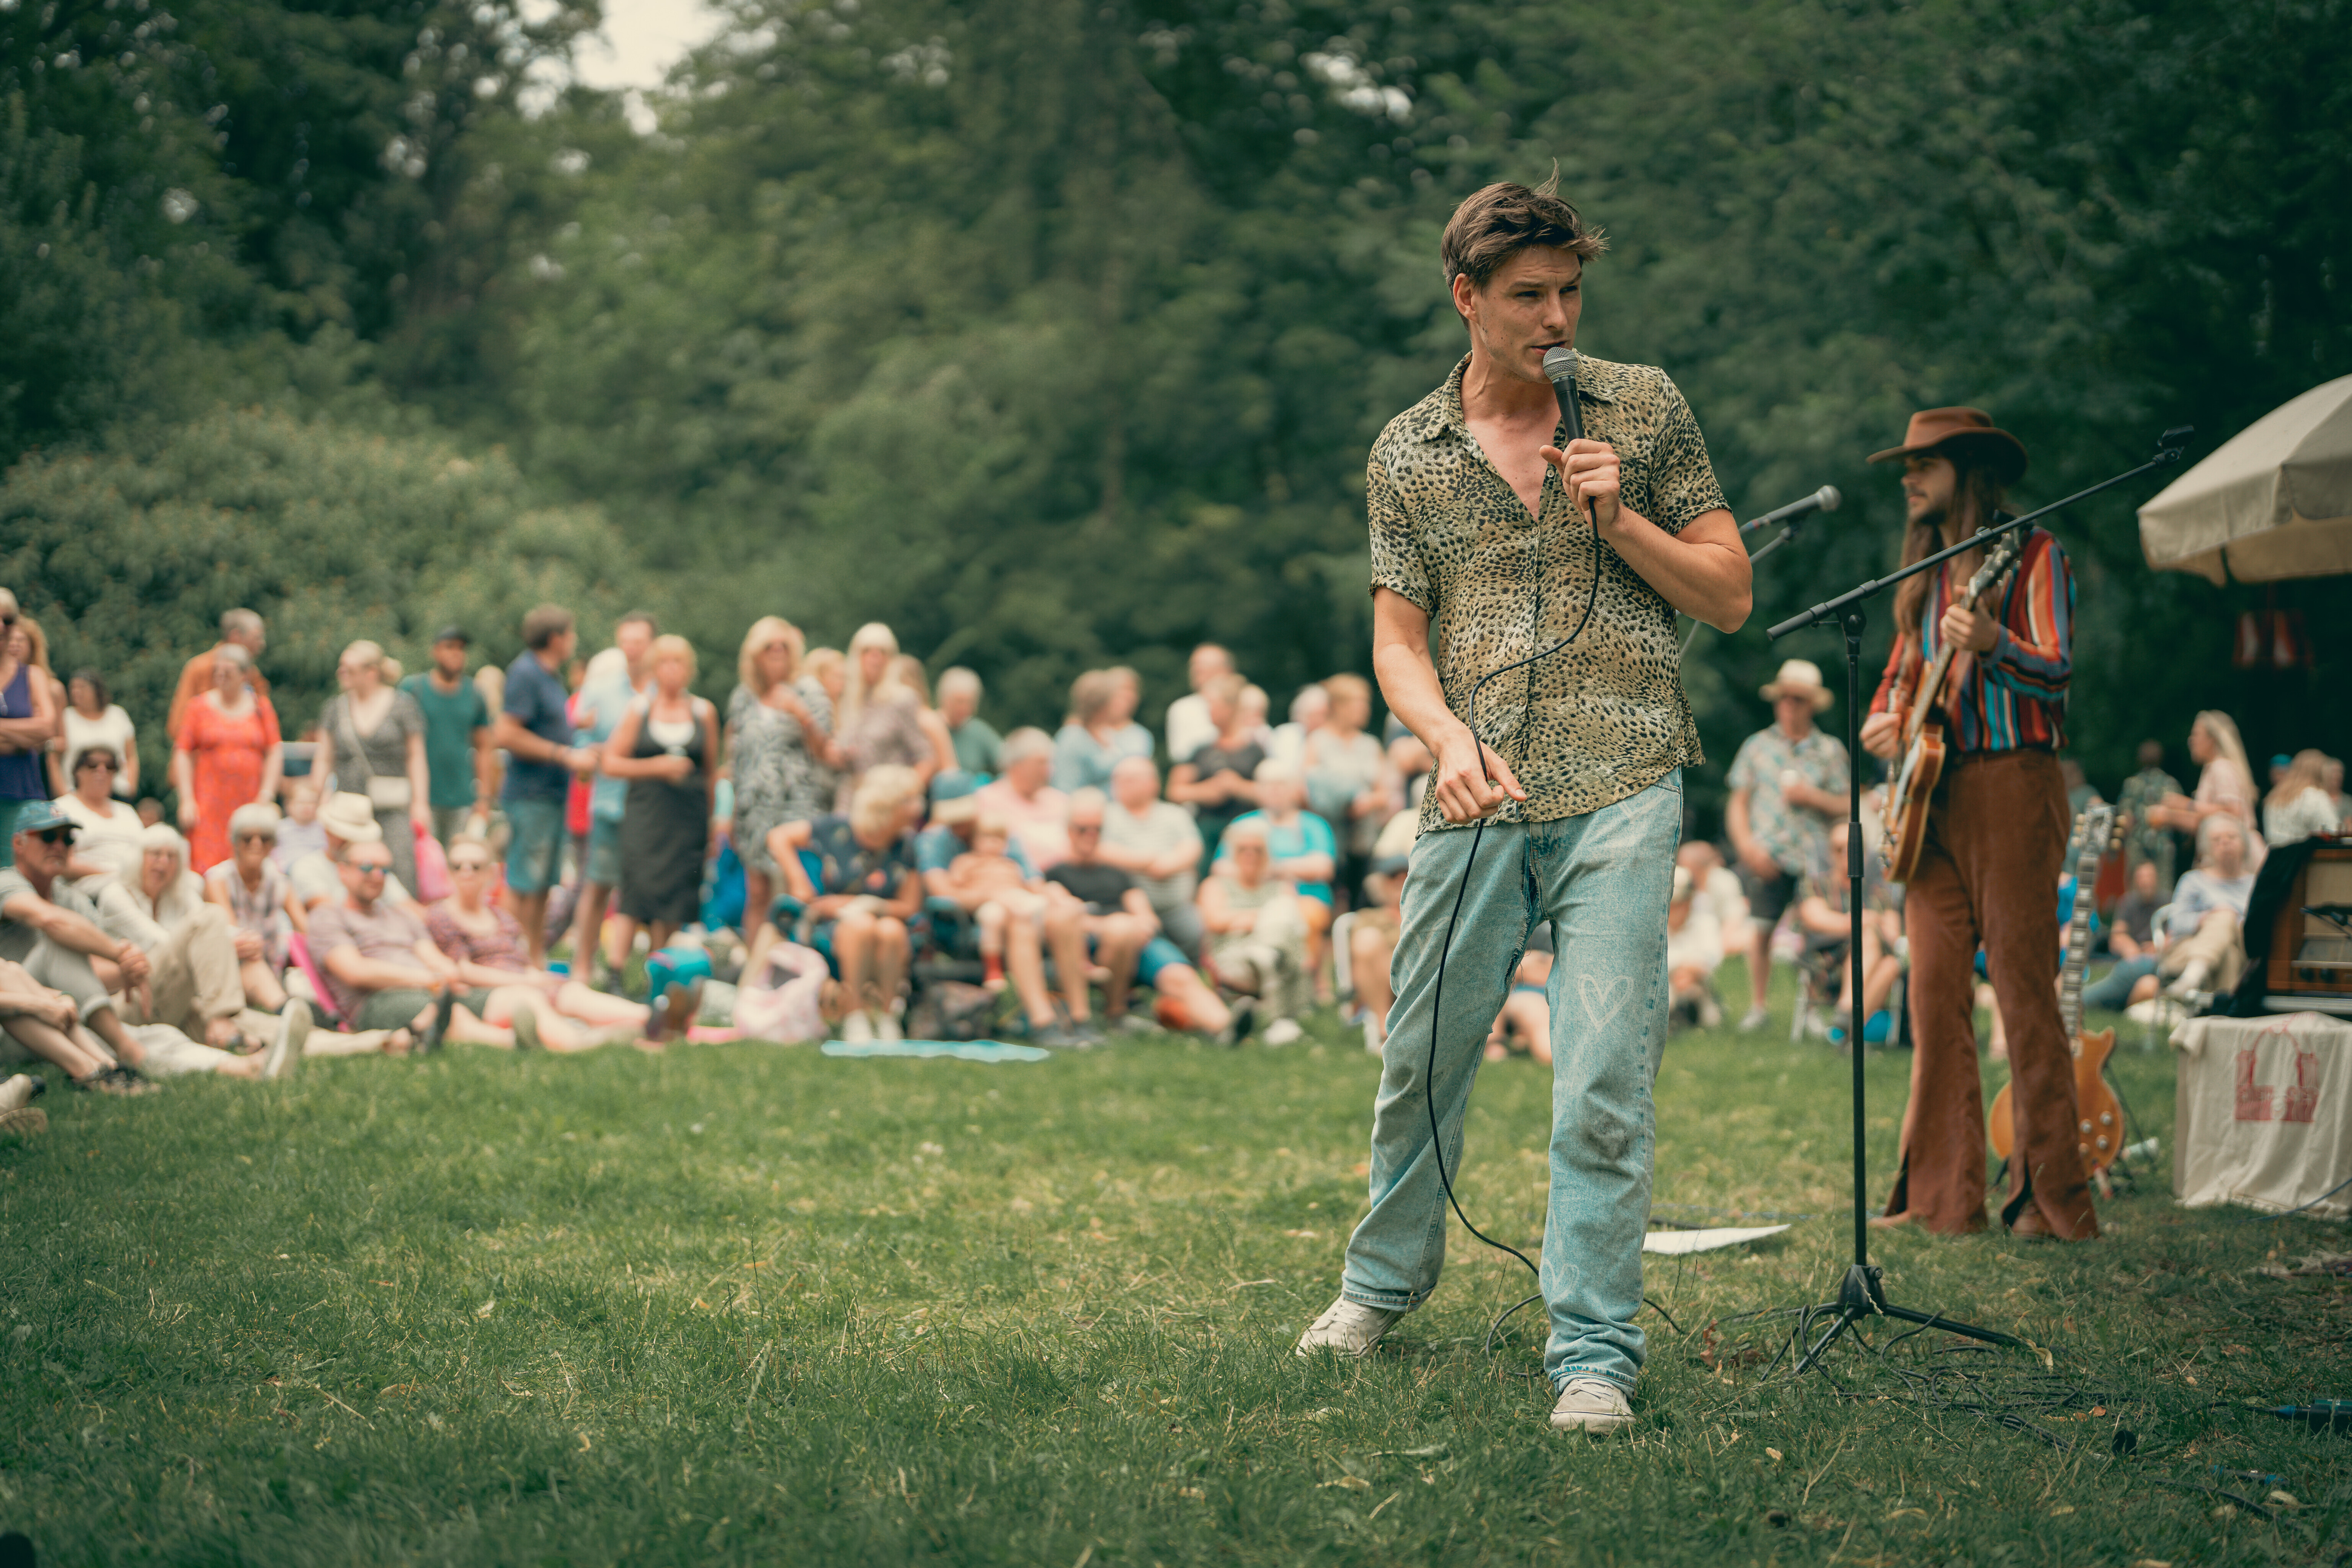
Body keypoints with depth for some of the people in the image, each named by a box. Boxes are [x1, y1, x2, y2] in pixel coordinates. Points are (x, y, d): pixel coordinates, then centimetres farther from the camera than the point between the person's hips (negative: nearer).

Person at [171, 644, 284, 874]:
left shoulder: (261, 707, 10)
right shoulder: (199, 706, 7)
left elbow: (275, 752, 8)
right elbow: (182, 753, 5)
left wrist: (267, 794, -2)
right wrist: (187, 800, -3)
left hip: (250, 801, 1)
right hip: (210, 803, -1)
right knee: (209, 871, -12)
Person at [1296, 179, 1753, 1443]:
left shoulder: (1644, 409, 7)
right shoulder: (1407, 456, 10)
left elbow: (1729, 595, 8)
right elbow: (1397, 637, 9)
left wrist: (1618, 519, -8)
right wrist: (1448, 737, -11)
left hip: (1621, 795, -2)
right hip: (1477, 804, 2)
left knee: (1601, 1087, -9)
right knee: (1419, 1064, 11)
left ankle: (1593, 1353, -3)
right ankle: (1385, 1278, 35)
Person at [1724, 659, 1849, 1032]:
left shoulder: (1830, 750, 10)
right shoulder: (1758, 746, 11)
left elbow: (1844, 806, 9)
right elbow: (1738, 803, 11)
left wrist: (1812, 797, -9)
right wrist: (1747, 845, -3)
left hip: (1813, 857, 0)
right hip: (1767, 855, 0)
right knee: (1761, 929, -6)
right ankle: (1757, 1007, 8)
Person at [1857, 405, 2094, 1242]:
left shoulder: (2032, 556, -1)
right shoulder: (1926, 573, 20)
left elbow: (2056, 674, -13)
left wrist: (1990, 644, -32)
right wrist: (1881, 722, 3)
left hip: (2011, 787, -7)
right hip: (1932, 796, 7)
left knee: (2024, 993, -9)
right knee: (1935, 995, 1)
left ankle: (2050, 1197, -6)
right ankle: (1940, 1193, 4)